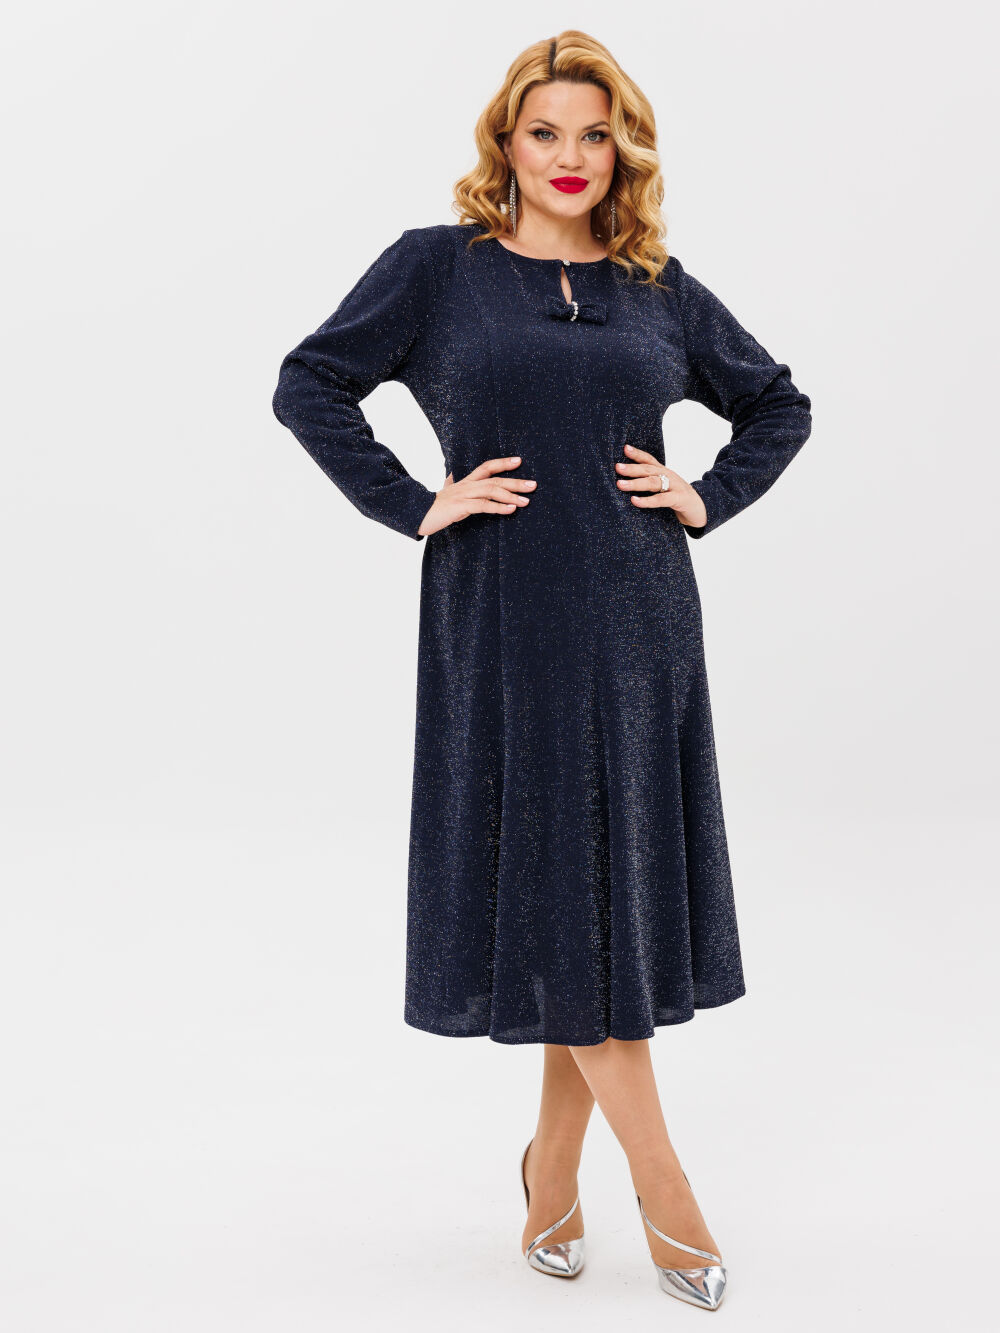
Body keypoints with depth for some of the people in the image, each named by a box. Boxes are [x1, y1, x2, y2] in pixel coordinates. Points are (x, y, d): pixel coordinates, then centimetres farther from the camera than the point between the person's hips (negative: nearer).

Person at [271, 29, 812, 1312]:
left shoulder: (660, 289, 12)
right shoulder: (435, 267, 3)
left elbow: (778, 403, 22)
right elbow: (309, 385, 1)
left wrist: (707, 499, 6)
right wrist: (416, 507, -6)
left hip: (638, 620, 4)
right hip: (507, 621, -3)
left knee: (621, 882, 6)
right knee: (556, 882, -2)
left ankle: (552, 1162, 25)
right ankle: (658, 1181, 12)